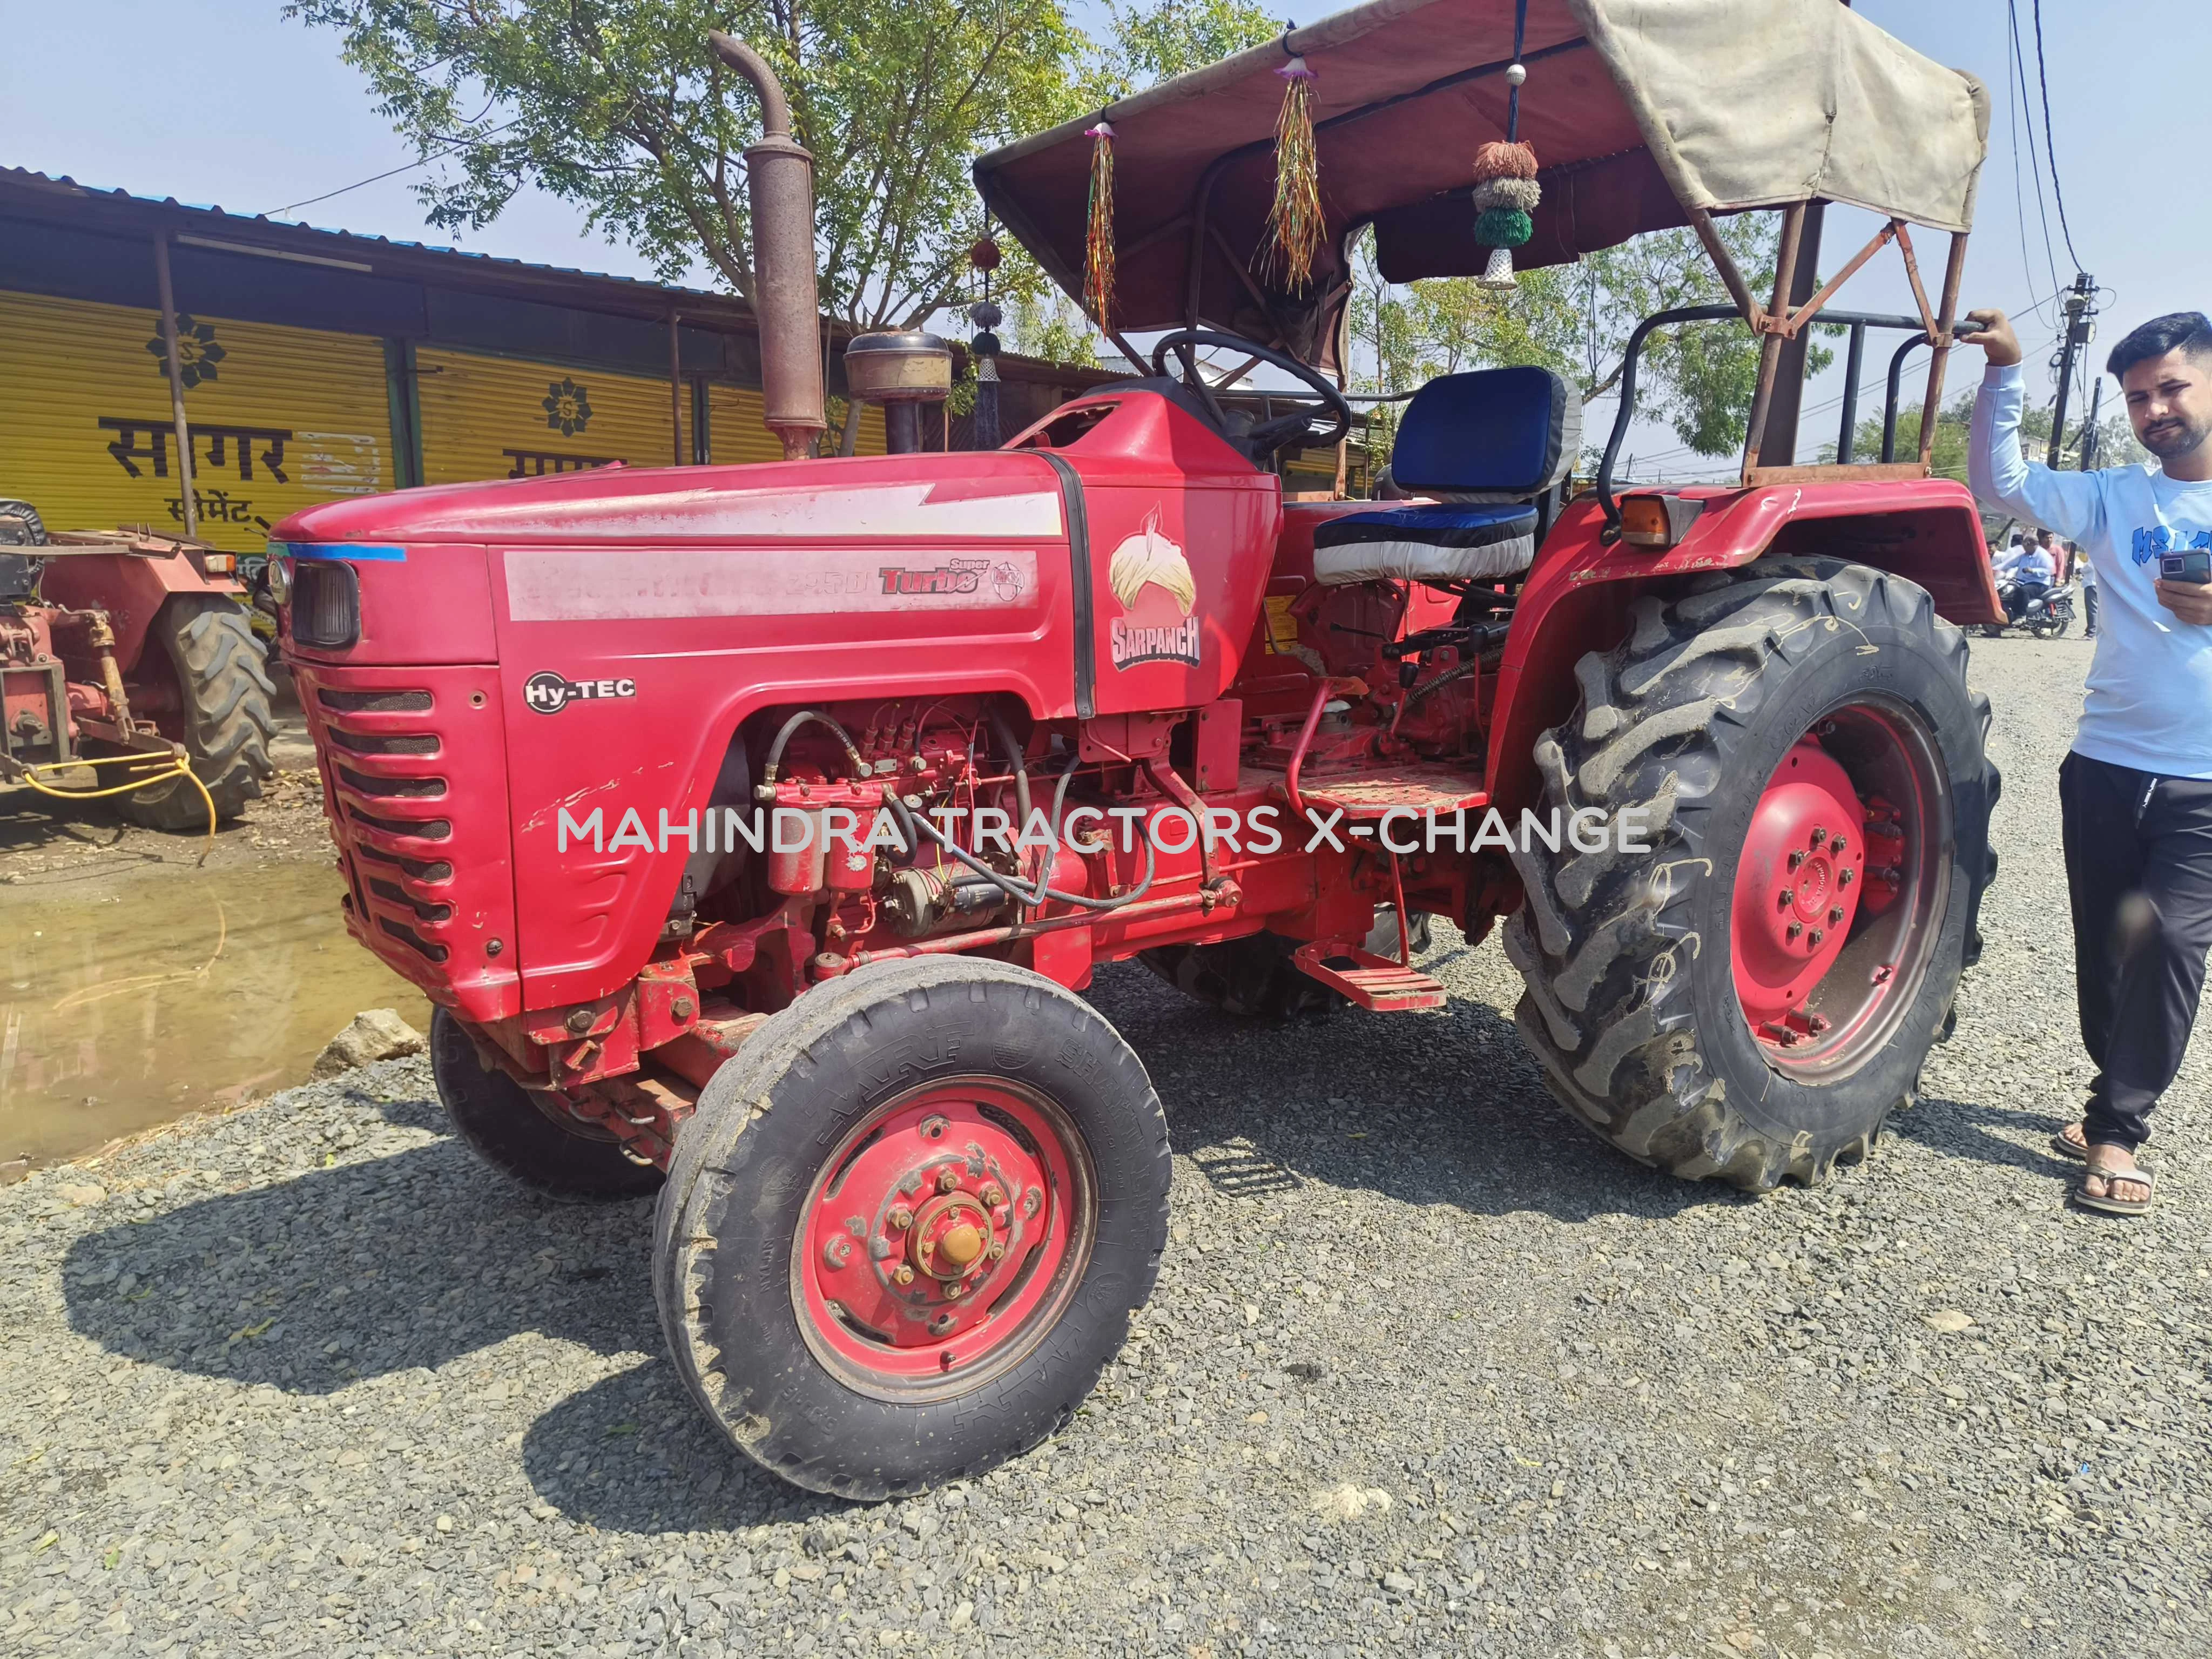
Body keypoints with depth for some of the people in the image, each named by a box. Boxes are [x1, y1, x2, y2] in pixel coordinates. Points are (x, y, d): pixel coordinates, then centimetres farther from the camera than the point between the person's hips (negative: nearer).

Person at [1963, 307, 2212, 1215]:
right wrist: (2004, 373, -7)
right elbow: (2001, 482, 0)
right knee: (2104, 943, 10)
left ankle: (2117, 1126, 0)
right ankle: (2119, 1095, 29)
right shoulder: (2116, 499, 8)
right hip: (2106, 765, 3)